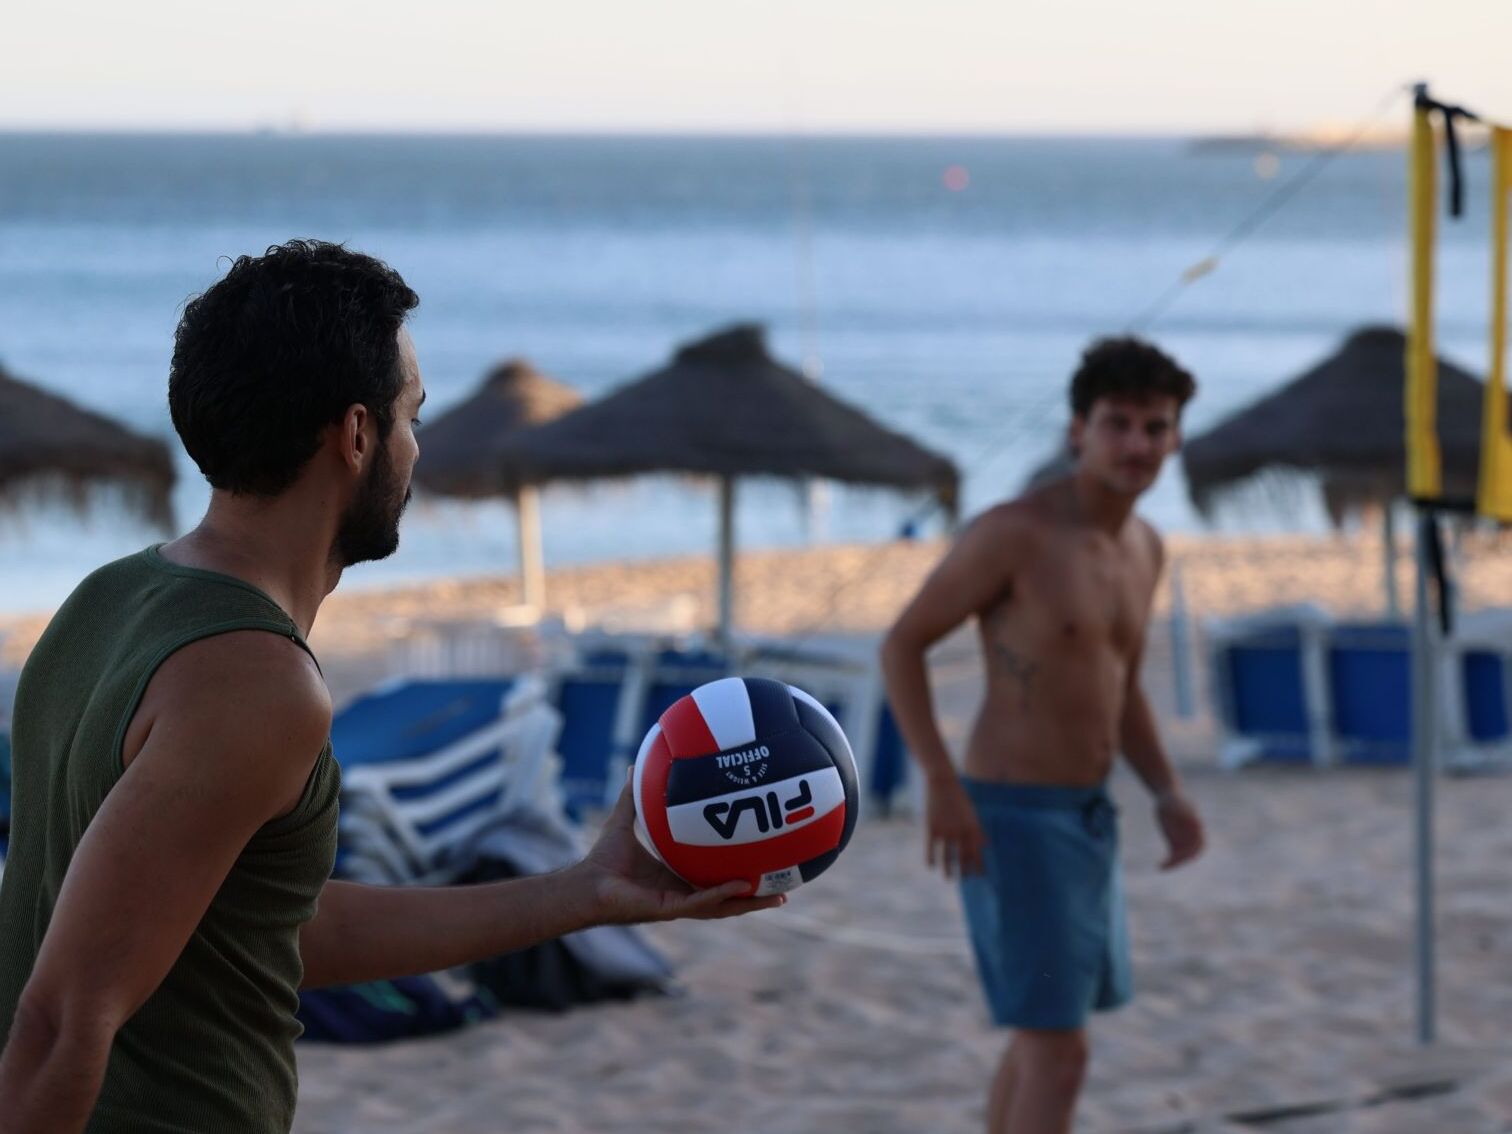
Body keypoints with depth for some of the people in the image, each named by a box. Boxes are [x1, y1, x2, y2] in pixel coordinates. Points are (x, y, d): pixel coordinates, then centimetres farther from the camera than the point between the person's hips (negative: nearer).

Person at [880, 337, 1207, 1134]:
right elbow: (902, 643, -12)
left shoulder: (1144, 547, 9)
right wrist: (941, 784, -22)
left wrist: (1168, 793, 7)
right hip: (1011, 821, -9)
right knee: (1059, 1054, -12)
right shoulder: (1014, 532, -16)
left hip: (1086, 818, 9)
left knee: (1041, 1038, 20)